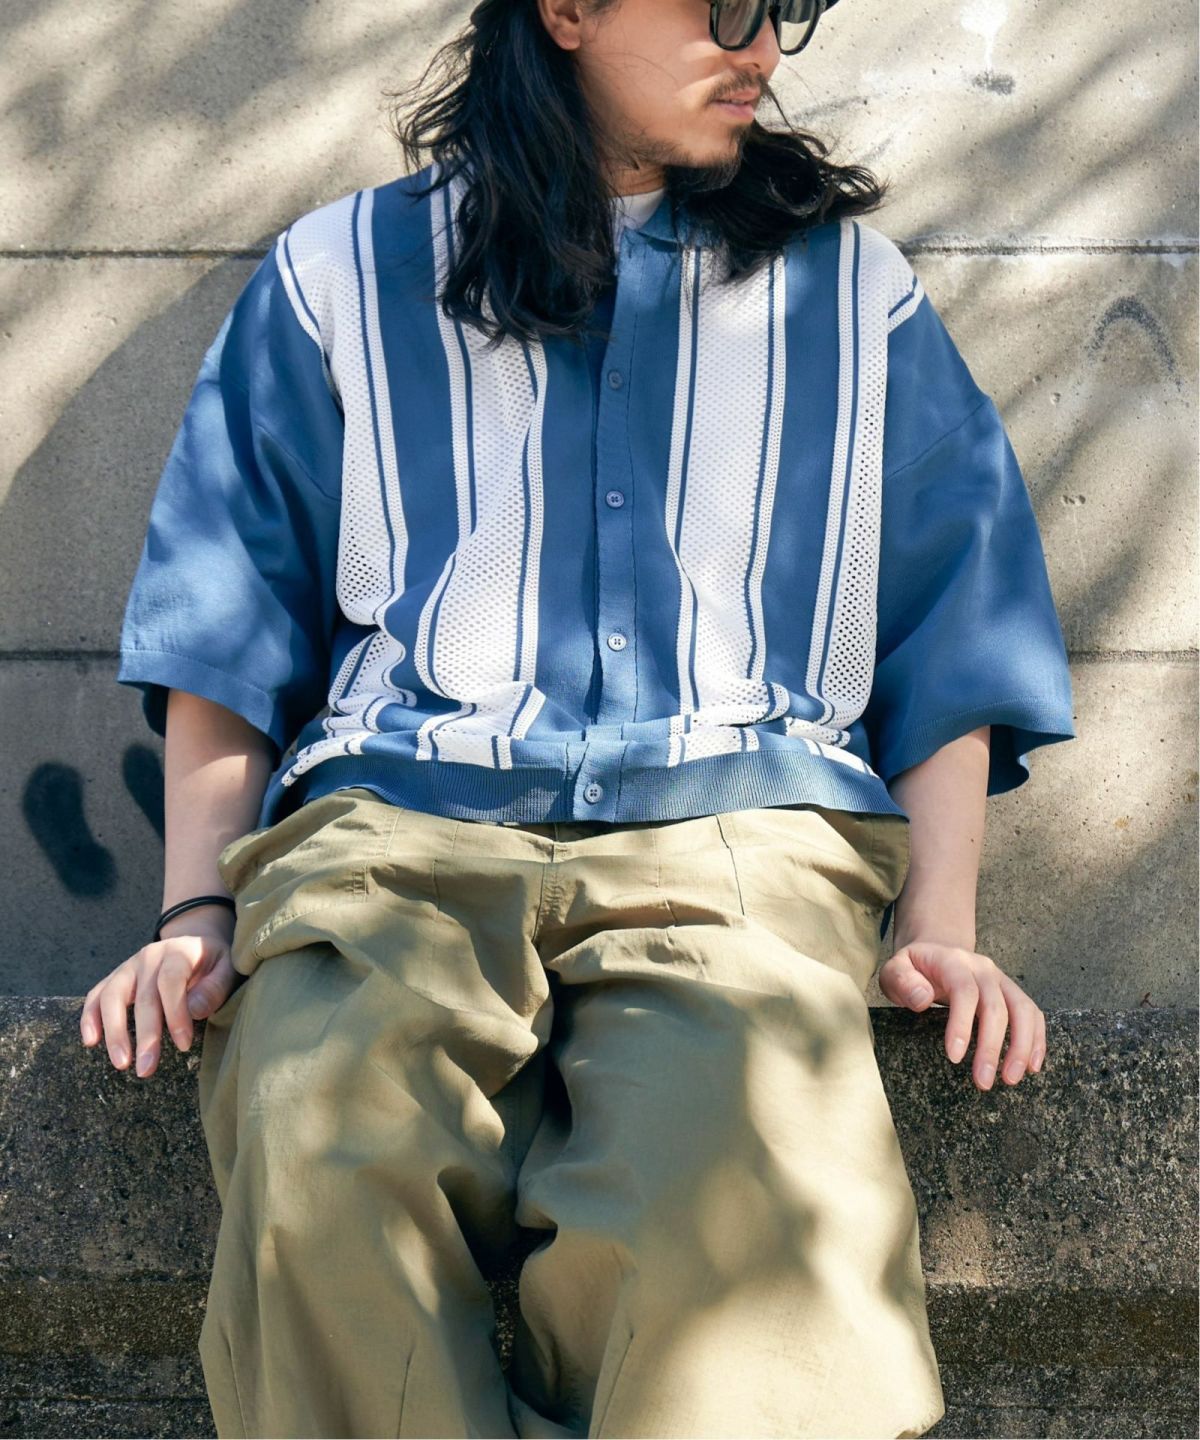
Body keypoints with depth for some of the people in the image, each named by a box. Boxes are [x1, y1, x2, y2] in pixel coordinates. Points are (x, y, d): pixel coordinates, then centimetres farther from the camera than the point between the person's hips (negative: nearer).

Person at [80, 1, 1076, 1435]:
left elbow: (950, 633, 20)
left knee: (733, 1200, -34)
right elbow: (224, 622, 18)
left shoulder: (852, 291, 25)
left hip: (733, 830, 0)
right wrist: (198, 910, 5)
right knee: (323, 1180, -33)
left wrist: (940, 924, 6)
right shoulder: (344, 273, 22)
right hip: (397, 817, 0)